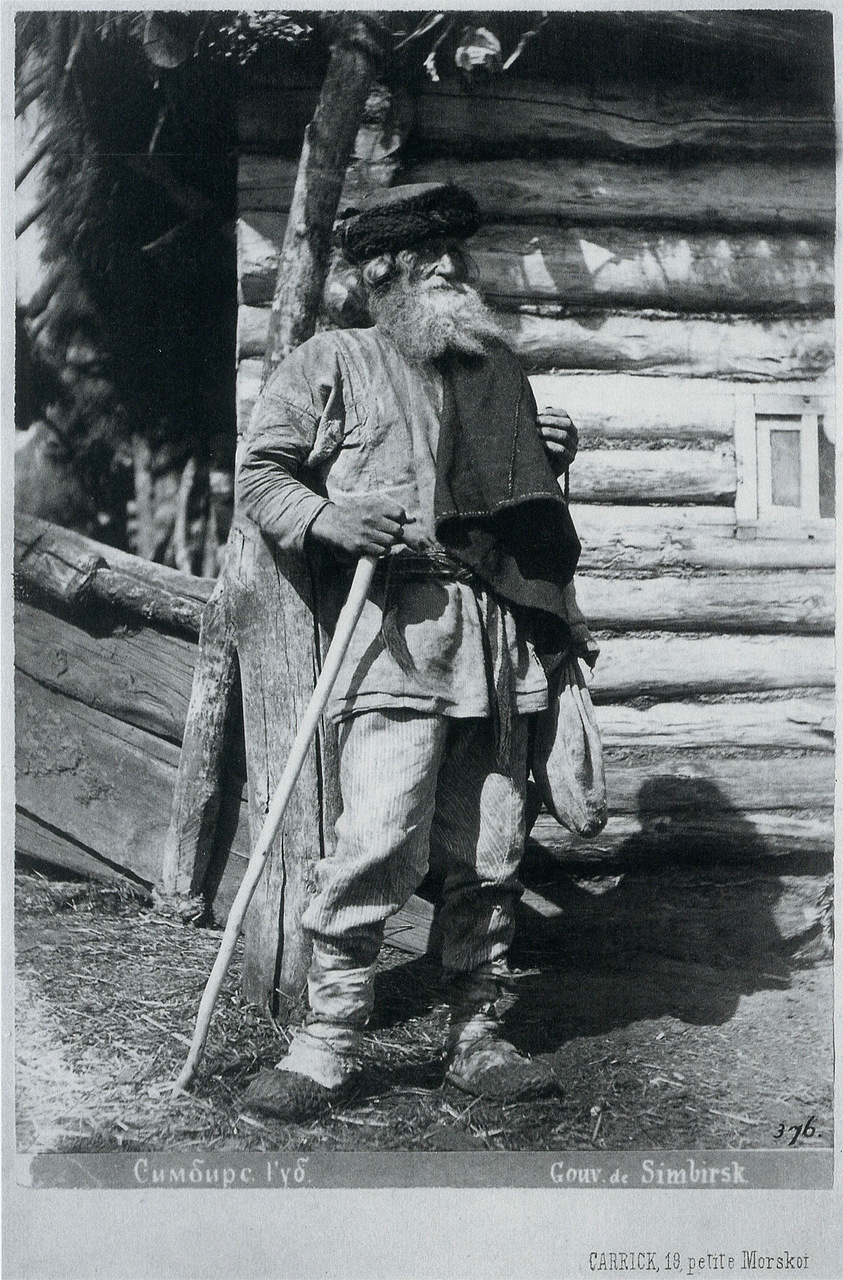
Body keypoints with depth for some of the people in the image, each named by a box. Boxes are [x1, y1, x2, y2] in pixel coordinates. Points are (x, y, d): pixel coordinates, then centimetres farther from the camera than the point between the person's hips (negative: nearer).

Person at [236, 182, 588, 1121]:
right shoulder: (330, 364, 8)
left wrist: (551, 462, 13)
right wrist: (323, 516, -14)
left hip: (498, 635, 5)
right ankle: (326, 1043, -1)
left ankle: (476, 1040, 17)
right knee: (379, 841, -15)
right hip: (397, 628, -5)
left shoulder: (499, 370, 24)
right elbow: (257, 473, 4)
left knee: (490, 853, 5)